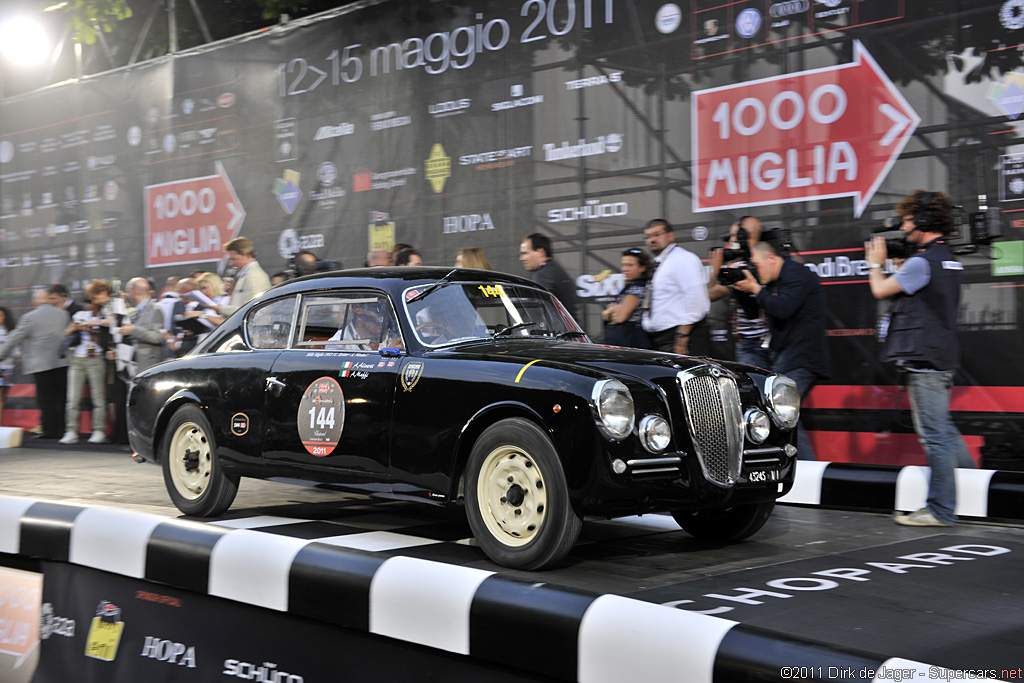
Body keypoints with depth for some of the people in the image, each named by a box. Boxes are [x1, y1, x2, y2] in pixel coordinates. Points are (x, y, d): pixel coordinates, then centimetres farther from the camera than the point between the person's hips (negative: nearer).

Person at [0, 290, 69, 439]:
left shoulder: (30, 317, -5)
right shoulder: (63, 314, 7)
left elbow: (15, 338, 1)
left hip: (41, 364, -4)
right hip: (62, 362, 4)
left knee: (46, 399, 1)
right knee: (61, 397, 7)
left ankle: (50, 430, 3)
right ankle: (62, 429, 9)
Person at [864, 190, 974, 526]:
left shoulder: (923, 262, -17)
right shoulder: (949, 259, 14)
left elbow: (881, 290, -9)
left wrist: (875, 263, 9)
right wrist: (896, 265, 17)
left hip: (924, 359, -10)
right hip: (941, 358, 10)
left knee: (934, 435, -6)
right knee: (943, 428, 20)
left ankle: (940, 510, -1)